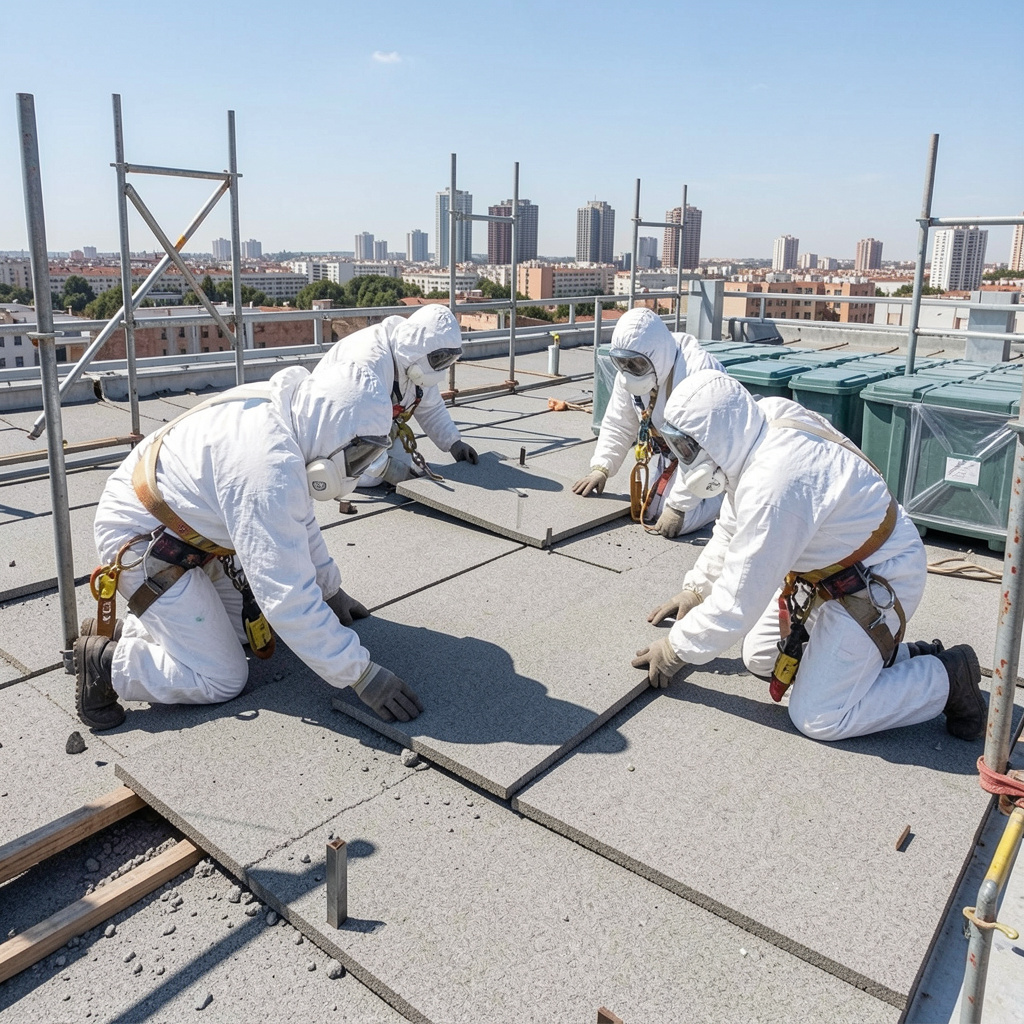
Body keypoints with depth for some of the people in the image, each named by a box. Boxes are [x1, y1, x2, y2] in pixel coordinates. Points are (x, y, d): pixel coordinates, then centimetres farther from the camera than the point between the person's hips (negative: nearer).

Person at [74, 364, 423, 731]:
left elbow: (297, 519, 11)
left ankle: (130, 628, 17)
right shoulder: (271, 467, -35)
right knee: (221, 679, -7)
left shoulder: (280, 412, -6)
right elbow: (288, 594, -32)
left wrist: (330, 589, 18)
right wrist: (362, 675, -26)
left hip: (186, 529, 9)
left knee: (253, 624, 12)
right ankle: (105, 659, 4)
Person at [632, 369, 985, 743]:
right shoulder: (760, 435, -5)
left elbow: (739, 599, -26)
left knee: (818, 717, -9)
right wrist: (694, 588, 10)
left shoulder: (772, 485, -34)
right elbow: (731, 529, 12)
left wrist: (676, 650, -14)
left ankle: (947, 677, 7)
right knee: (761, 658, 12)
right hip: (832, 568, 9)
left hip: (877, 581, -9)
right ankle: (900, 656, 17)